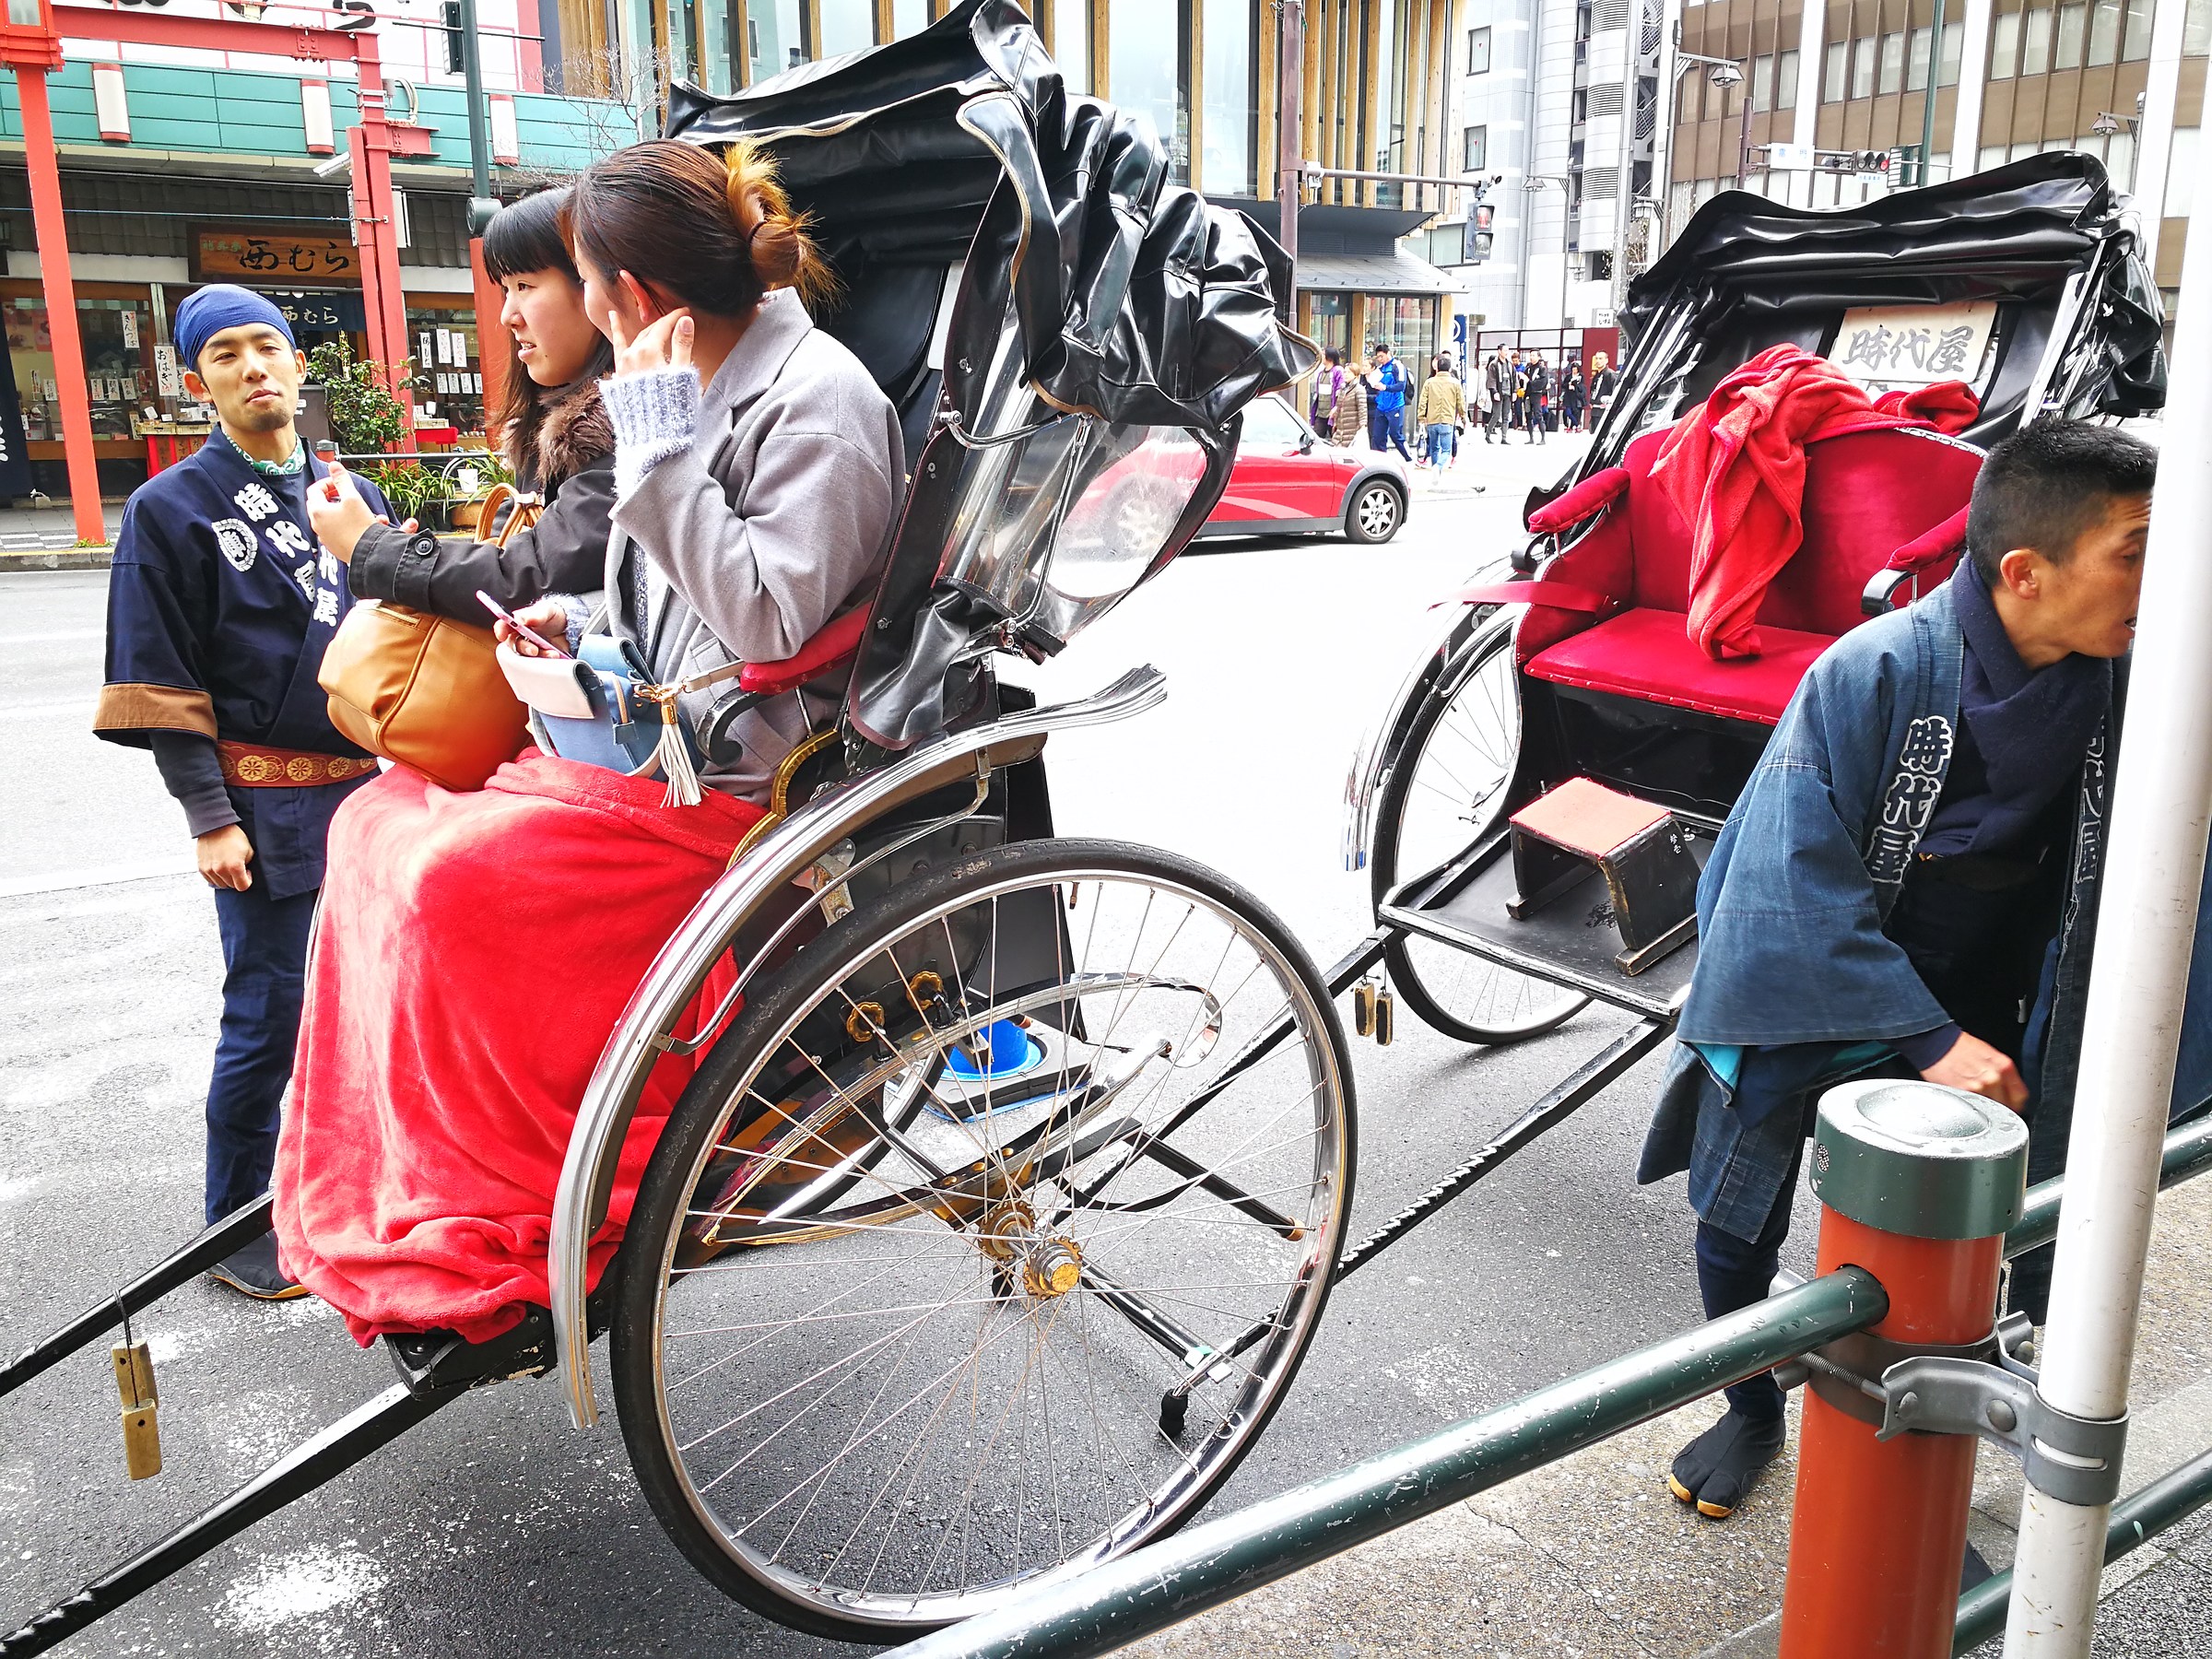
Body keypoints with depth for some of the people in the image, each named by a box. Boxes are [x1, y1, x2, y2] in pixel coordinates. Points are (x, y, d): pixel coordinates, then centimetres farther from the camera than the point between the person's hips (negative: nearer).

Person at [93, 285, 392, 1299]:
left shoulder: (352, 495, 11)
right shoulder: (172, 509, -3)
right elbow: (160, 687, -6)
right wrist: (211, 819, -12)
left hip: (375, 785, 5)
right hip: (266, 803, -5)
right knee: (267, 1019, 1)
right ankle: (236, 1232, 17)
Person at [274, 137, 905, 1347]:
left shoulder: (817, 402, -16)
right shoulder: (699, 387, 12)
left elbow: (772, 623, -25)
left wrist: (659, 445, -22)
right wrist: (585, 625, 7)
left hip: (746, 785, -10)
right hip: (663, 737, 10)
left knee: (461, 879, -23)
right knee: (382, 821, 4)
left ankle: (504, 1247, -4)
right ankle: (373, 1187, 13)